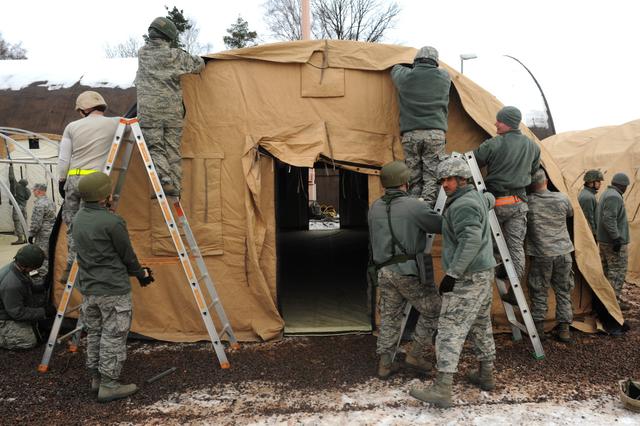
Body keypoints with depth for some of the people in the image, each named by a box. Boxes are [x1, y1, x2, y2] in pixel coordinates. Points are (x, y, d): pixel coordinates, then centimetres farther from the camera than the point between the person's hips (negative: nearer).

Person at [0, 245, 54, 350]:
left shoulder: (15, 267, -8)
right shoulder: (11, 284, -37)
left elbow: (27, 289, 13)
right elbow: (17, 313, -26)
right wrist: (43, 312, -21)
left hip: (12, 310, 10)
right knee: (29, 341, -11)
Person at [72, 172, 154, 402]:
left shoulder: (77, 220, 6)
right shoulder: (112, 222, -20)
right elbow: (127, 255, -10)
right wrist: (140, 273, 10)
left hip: (88, 288, 8)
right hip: (113, 289, -8)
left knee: (94, 334, 18)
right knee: (113, 336, 2)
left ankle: (96, 378, 30)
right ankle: (108, 385, 10)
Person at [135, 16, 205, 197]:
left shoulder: (142, 53, 8)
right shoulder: (176, 56, 2)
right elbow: (200, 64, 14)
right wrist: (186, 61, 35)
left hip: (149, 112, 0)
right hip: (172, 112, 0)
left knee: (155, 147, 2)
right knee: (173, 150, 7)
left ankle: (163, 177, -20)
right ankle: (174, 188, 5)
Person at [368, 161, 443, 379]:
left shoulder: (375, 207, 8)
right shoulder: (414, 206, -12)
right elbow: (441, 227, -3)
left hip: (384, 271, 6)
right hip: (408, 270, -6)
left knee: (389, 317, 17)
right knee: (432, 310, 12)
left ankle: (384, 364, 20)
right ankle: (415, 356, 16)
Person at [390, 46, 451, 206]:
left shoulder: (405, 76, 9)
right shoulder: (444, 76, 9)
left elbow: (396, 68, 31)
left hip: (410, 134, 1)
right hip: (435, 134, -1)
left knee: (414, 180, 4)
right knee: (432, 178, -2)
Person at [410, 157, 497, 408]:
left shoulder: (463, 205, -17)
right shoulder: (478, 198, 15)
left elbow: (471, 241, -27)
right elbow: (489, 199, 40)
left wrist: (452, 274, -27)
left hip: (467, 277, -11)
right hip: (484, 273, 11)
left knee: (450, 329, -12)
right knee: (481, 325, 19)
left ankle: (441, 389, -14)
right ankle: (486, 375, 31)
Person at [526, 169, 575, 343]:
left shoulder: (527, 202, -12)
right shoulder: (562, 198, -2)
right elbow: (570, 214, 18)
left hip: (541, 255, -2)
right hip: (563, 253, 3)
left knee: (539, 292, 9)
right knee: (563, 291, 13)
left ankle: (538, 327, 16)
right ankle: (564, 329, 18)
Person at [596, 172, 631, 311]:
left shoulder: (606, 193, 15)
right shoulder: (614, 197, -18)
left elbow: (598, 215, 21)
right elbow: (609, 219, -26)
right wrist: (616, 238, -24)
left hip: (603, 240, 11)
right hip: (615, 242, -11)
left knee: (606, 269, 15)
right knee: (618, 270, -5)